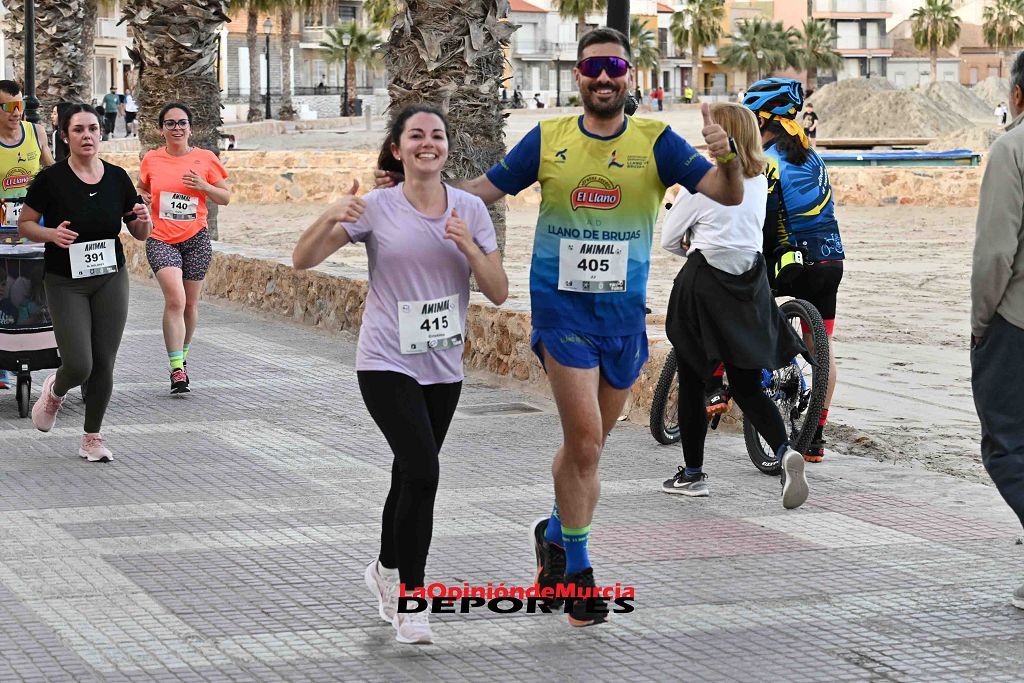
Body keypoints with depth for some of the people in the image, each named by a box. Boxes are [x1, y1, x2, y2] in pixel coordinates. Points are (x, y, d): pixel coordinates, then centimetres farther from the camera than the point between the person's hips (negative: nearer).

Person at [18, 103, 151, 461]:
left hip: (111, 280, 3)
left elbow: (140, 233, 10)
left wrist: (144, 220, -13)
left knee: (103, 365, 3)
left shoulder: (117, 177, 1)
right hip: (65, 283, -3)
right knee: (79, 365, -12)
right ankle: (55, 391, 24)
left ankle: (92, 438, 21)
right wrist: (51, 234, -20)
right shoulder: (51, 179, -9)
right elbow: (25, 224, -1)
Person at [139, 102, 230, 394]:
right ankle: (177, 370, -19)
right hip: (161, 239, -1)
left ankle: (182, 355, 36)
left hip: (196, 239, 2)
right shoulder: (151, 159, 3)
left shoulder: (205, 159, 1)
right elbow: (142, 189, 20)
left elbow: (225, 198, 6)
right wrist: (142, 198, -3)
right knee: (175, 299, -19)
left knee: (190, 304, 10)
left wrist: (204, 186, -12)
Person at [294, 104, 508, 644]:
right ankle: (409, 598, -7)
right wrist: (330, 218, -27)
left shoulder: (470, 210, 2)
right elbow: (302, 260, -9)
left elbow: (498, 292, 0)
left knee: (411, 476, 15)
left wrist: (468, 246, -16)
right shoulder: (376, 209, -7)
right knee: (422, 471, -20)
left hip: (443, 369, 4)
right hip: (387, 365, -4)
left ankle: (387, 570, 41)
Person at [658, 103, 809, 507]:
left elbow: (668, 239, -4)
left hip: (704, 282, -5)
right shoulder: (759, 180, 6)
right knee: (747, 384, 8)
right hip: (750, 283, 5)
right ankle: (784, 452, -16)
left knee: (691, 380, 8)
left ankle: (692, 474, 13)